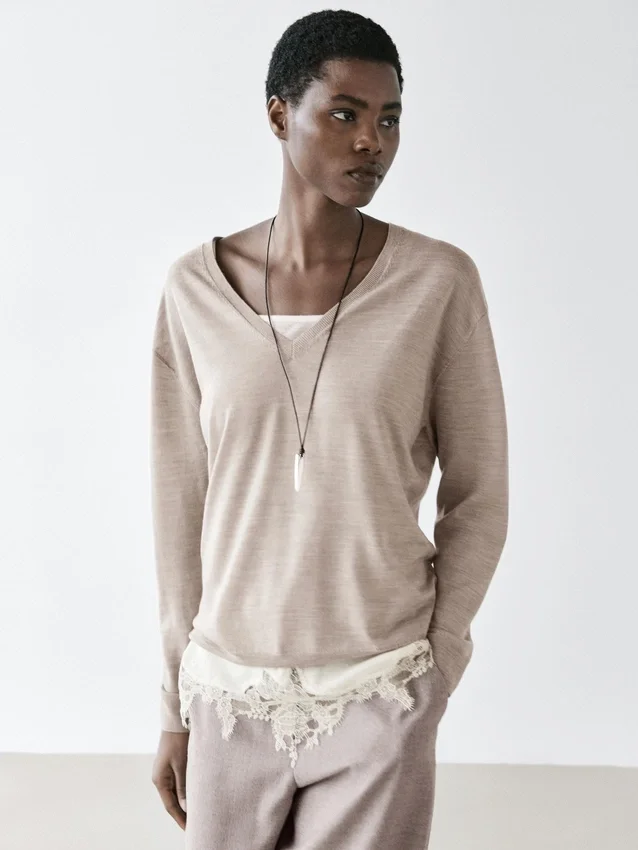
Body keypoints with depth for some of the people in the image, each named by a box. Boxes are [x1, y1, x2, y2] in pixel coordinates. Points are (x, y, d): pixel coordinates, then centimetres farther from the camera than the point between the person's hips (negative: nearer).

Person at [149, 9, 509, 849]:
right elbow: (182, 505, 3)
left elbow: (476, 497, -1)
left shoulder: (439, 281, -9)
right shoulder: (196, 288, -3)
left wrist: (431, 672, -3)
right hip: (233, 694, 2)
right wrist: (177, 702, 5)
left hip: (379, 695, -2)